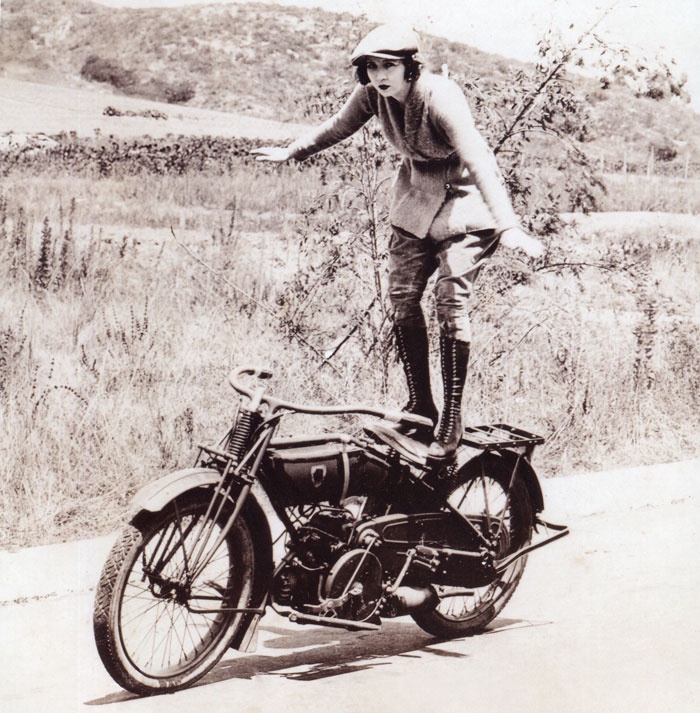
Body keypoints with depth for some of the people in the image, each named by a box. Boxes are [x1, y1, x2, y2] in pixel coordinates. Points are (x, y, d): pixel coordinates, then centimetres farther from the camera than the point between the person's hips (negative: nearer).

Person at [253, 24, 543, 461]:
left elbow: (478, 160, -39)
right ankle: (420, 408, 15)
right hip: (416, 199, 7)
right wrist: (292, 152, 23)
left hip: (464, 200, -7)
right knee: (402, 300, 3)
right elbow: (338, 126, 12)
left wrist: (508, 226, -50)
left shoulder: (440, 98, -29)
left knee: (451, 302, -16)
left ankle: (452, 420, -10)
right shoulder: (372, 95, -10)